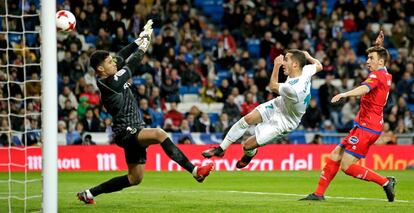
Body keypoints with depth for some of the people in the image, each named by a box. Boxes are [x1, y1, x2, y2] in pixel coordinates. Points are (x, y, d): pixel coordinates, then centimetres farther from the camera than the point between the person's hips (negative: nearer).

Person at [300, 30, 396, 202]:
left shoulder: (377, 75, -13)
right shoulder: (387, 76, 14)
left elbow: (365, 88, -37)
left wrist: (344, 94, -51)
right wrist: (378, 46, 33)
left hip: (366, 128, -10)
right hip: (366, 126, 10)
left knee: (347, 166, -12)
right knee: (334, 156, 9)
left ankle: (385, 182, -5)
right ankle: (319, 193, 11)